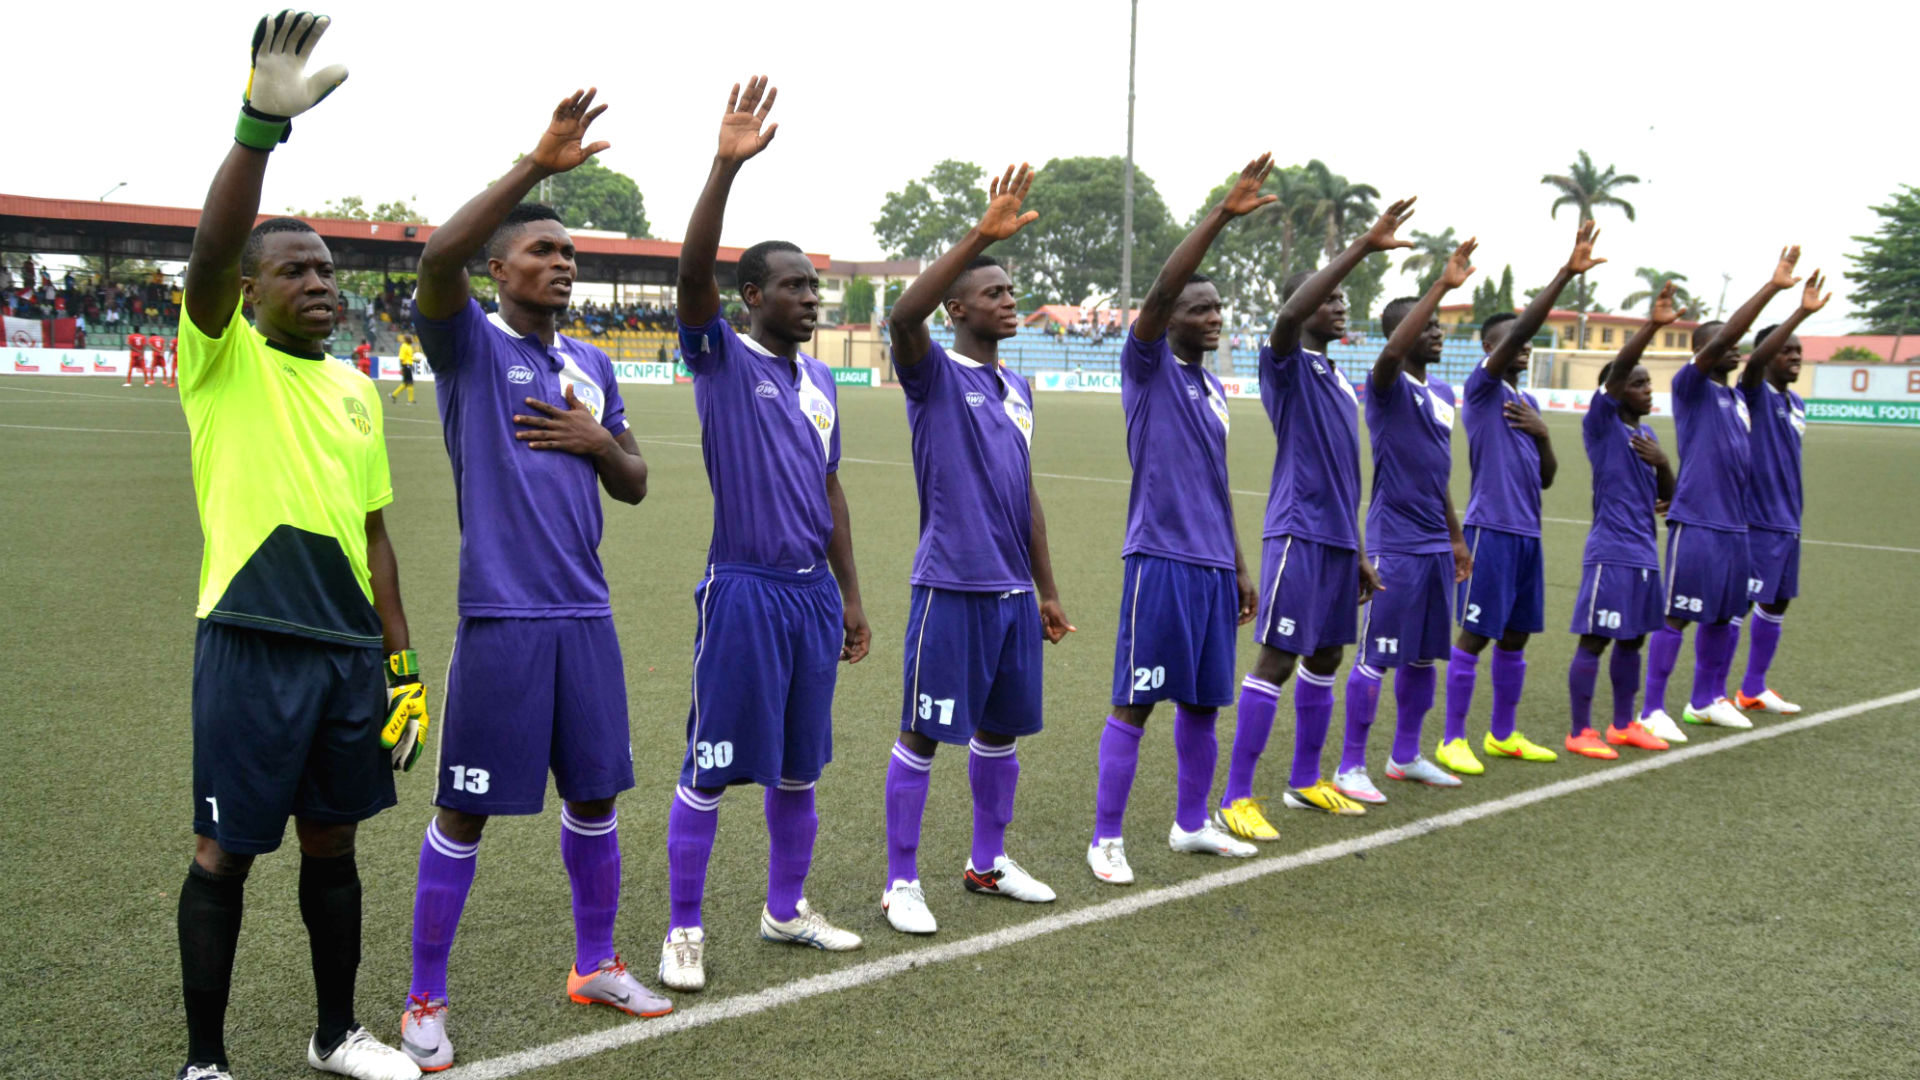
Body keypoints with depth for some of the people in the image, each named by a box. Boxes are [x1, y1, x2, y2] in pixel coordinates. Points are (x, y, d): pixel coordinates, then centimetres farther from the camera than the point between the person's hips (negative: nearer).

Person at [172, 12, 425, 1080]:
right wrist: (263, 120, -35)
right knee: (227, 853, 3)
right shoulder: (223, 360, -3)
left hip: (350, 643, 6)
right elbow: (211, 247, -23)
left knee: (333, 842, 16)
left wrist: (402, 654, 14)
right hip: (253, 639, -5)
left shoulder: (357, 389, 14)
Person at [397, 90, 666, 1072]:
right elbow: (439, 256, -25)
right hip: (501, 617, -6)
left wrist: (598, 439, -4)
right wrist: (536, 165, -24)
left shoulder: (592, 364, 14)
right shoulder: (469, 344, -3)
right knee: (465, 810, 2)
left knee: (594, 796, 14)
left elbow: (634, 485, 17)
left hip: (586, 614, 6)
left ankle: (597, 965, 31)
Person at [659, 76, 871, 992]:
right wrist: (727, 165, -35)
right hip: (743, 590, -6)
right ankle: (684, 929, 14)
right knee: (710, 768, 1)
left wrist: (851, 596, 15)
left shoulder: (821, 381, 12)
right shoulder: (721, 358, -6)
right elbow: (692, 275, -24)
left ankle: (787, 910, 29)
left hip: (813, 592, 6)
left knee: (798, 766, 14)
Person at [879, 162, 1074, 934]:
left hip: (1013, 589, 7)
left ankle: (988, 863, 30)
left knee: (1000, 731, 15)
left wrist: (1046, 590, 18)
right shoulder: (935, 374, -6)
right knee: (923, 734, -1)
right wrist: (980, 235, -33)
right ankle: (901, 883, 10)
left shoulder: (1017, 390, 15)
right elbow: (903, 316, -29)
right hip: (952, 586, -7)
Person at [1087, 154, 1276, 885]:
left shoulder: (1214, 389, 16)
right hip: (1161, 560, -7)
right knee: (1135, 703, -3)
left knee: (1203, 700, 14)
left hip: (1212, 565, 7)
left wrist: (1239, 568, 21)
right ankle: (1106, 838, 6)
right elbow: (1160, 291, -23)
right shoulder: (1148, 368, -4)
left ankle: (1191, 824, 28)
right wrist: (1223, 214, -28)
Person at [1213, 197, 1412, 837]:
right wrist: (1362, 248, -30)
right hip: (1297, 536, -8)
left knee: (1324, 659, 14)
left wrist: (1359, 554, 21)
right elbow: (1289, 315, -30)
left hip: (1337, 539, 8)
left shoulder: (1341, 383, 18)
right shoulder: (1286, 365, -5)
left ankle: (1305, 782, 26)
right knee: (1276, 661, -9)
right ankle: (1236, 798, -4)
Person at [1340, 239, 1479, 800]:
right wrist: (1442, 286, -35)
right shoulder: (1388, 387, -10)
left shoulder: (1443, 393, 14)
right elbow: (1392, 352, -35)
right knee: (1376, 658, -4)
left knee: (1423, 655, 14)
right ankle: (1351, 766, 5)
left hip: (1434, 544, 8)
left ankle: (1406, 756, 27)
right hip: (1394, 544, -8)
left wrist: (1456, 537, 23)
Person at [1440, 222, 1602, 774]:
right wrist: (1566, 273, -26)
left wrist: (1542, 433, -3)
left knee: (1514, 635, 12)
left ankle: (1503, 734, 23)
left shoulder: (1528, 402, 17)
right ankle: (1452, 739, 2)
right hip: (1491, 528, -8)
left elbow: (1547, 477, 16)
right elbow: (1519, 329, -21)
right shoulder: (1483, 387, -5)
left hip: (1527, 532, 8)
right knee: (1475, 633, -5)